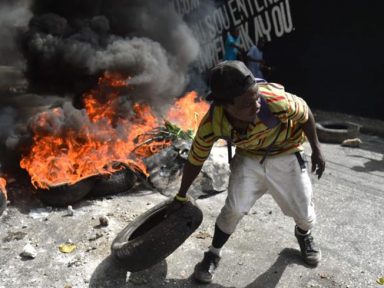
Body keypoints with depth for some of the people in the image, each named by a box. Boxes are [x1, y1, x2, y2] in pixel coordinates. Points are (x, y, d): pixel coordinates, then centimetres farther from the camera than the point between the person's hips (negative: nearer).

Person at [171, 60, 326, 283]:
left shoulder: (276, 101, -40)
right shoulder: (211, 125, -32)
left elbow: (305, 113, -16)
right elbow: (195, 162, -14)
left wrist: (317, 150, -4)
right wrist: (181, 196, 0)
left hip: (285, 155, 0)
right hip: (249, 158, 0)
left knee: (303, 212, 7)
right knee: (234, 209, -11)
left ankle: (304, 235, 45)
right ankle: (214, 254, 17)